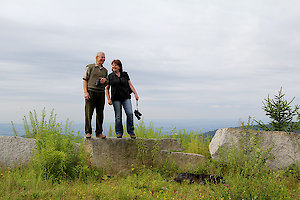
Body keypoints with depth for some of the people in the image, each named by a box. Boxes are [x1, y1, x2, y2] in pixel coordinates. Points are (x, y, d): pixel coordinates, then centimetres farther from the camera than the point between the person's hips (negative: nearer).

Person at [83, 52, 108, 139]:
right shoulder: (90, 67, 5)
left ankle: (99, 132, 11)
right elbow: (85, 80, 0)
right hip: (91, 92, -4)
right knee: (89, 113, -6)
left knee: (100, 113, 4)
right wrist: (85, 92, -11)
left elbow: (106, 83, 23)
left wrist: (105, 80, -1)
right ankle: (88, 132, 1)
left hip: (101, 93, 4)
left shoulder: (105, 70, 18)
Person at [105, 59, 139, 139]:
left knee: (130, 113, -11)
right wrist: (108, 99, 0)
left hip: (126, 97, 1)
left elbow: (130, 85, 13)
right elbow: (107, 88, 9)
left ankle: (131, 132, 0)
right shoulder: (110, 76, 8)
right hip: (116, 99, -1)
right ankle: (119, 133, 12)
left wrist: (135, 93, 2)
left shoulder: (125, 74, 12)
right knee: (118, 116, -1)